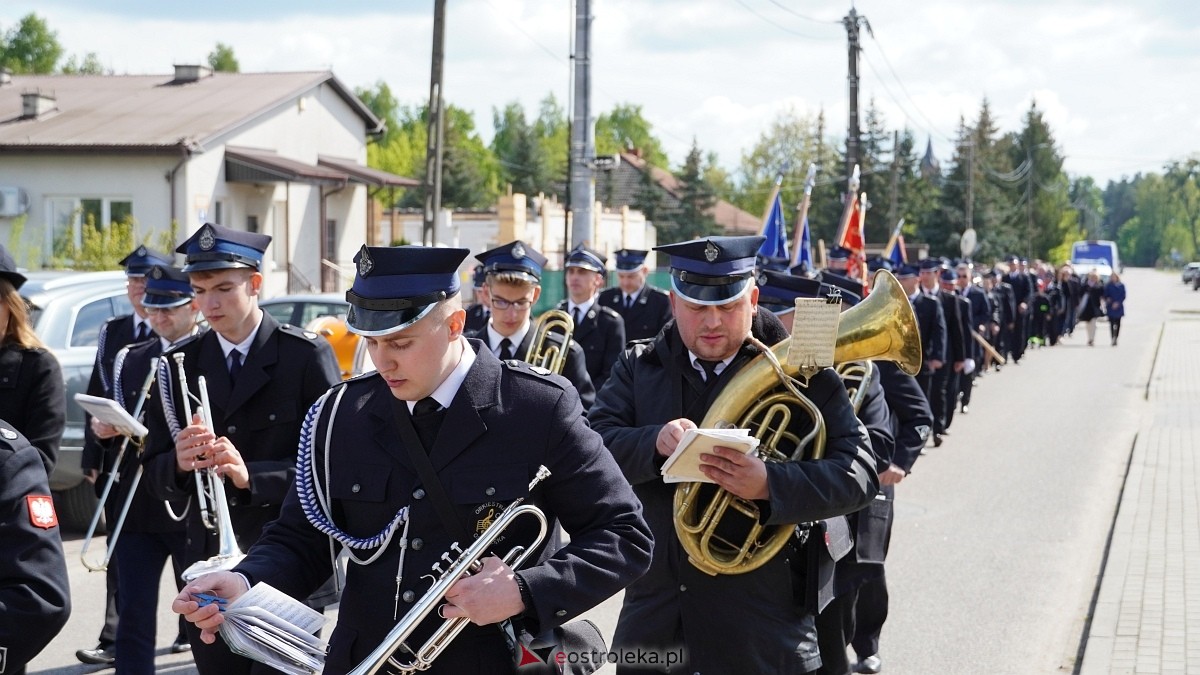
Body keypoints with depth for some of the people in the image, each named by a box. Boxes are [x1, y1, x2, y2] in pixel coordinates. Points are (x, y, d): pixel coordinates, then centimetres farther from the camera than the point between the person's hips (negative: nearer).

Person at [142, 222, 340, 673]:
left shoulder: (307, 356, -5)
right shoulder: (179, 365, 7)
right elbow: (155, 476, 7)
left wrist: (251, 475, -23)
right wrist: (178, 462, -16)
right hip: (208, 562, 4)